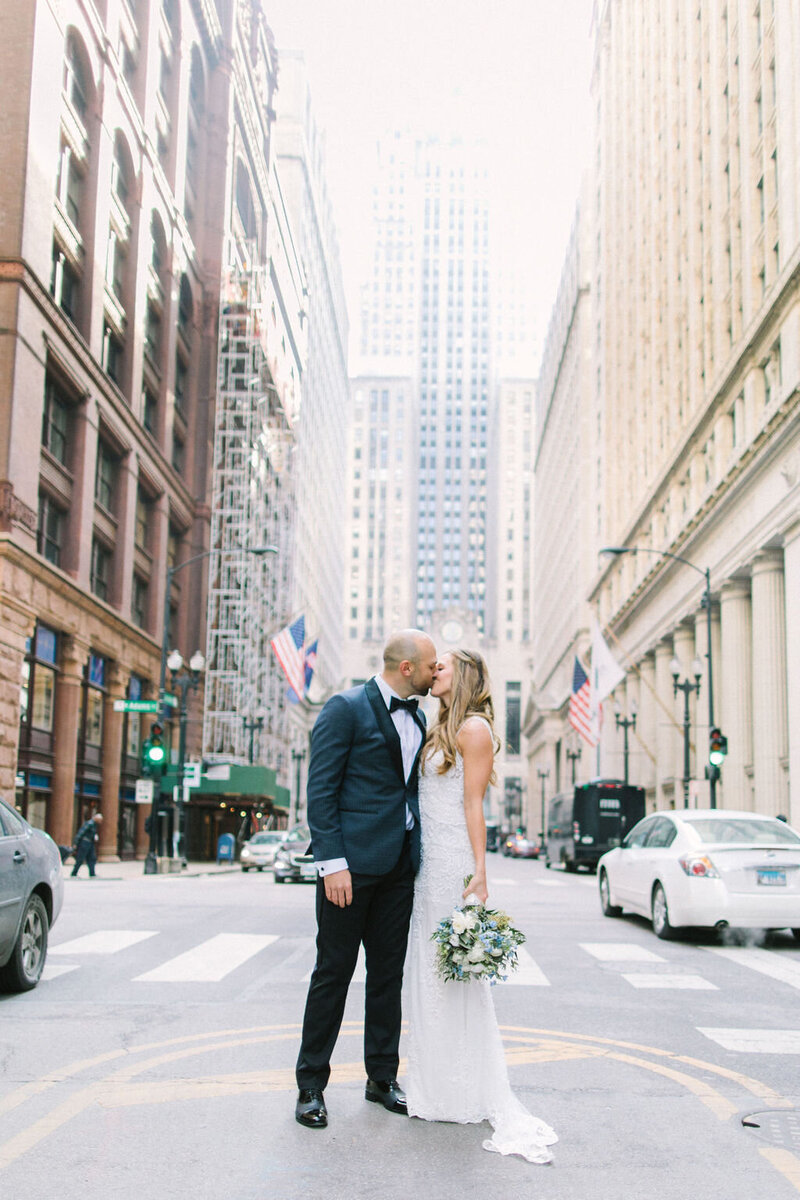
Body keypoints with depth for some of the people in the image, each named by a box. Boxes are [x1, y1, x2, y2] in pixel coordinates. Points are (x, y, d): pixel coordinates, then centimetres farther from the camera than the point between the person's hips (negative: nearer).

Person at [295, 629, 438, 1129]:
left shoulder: (418, 718, 14)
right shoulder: (346, 708, -7)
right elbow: (320, 789, -11)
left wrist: (419, 855, 7)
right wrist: (332, 863, -18)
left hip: (399, 867, 7)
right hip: (352, 862, -6)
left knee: (389, 974, 12)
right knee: (333, 973, 1)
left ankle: (383, 1077, 23)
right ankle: (311, 1084, 12)